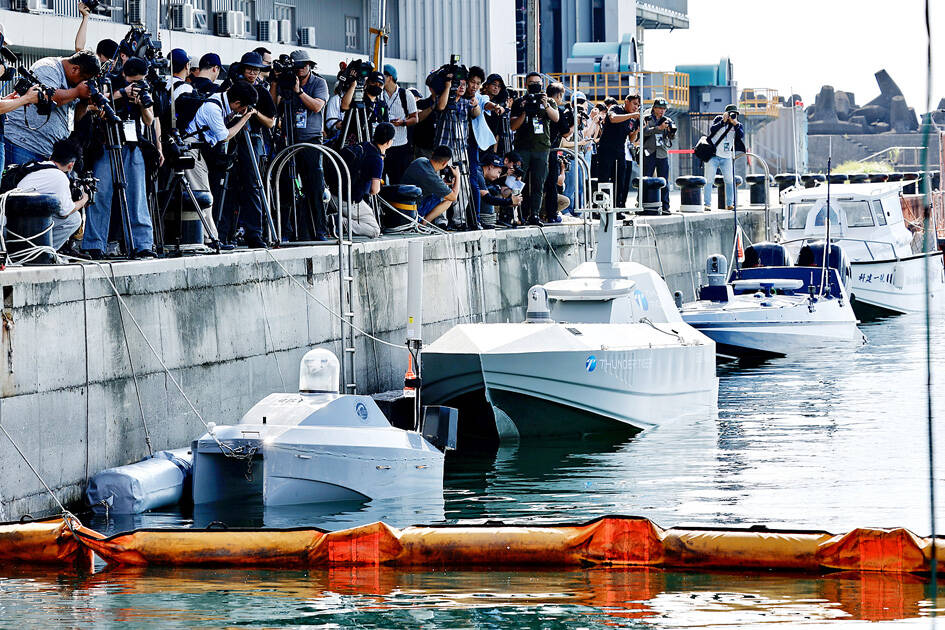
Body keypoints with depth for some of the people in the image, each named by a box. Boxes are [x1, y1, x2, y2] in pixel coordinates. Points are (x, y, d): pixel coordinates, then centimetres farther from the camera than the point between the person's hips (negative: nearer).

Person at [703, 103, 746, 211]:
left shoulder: (738, 125, 6)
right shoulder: (719, 120, 0)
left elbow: (741, 136, -11)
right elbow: (712, 130, -15)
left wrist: (735, 124, -20)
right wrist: (723, 121, -21)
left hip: (726, 157, 3)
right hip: (713, 155, -3)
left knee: (730, 181, 1)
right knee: (709, 180, -7)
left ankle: (730, 204, 9)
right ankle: (707, 204, -5)